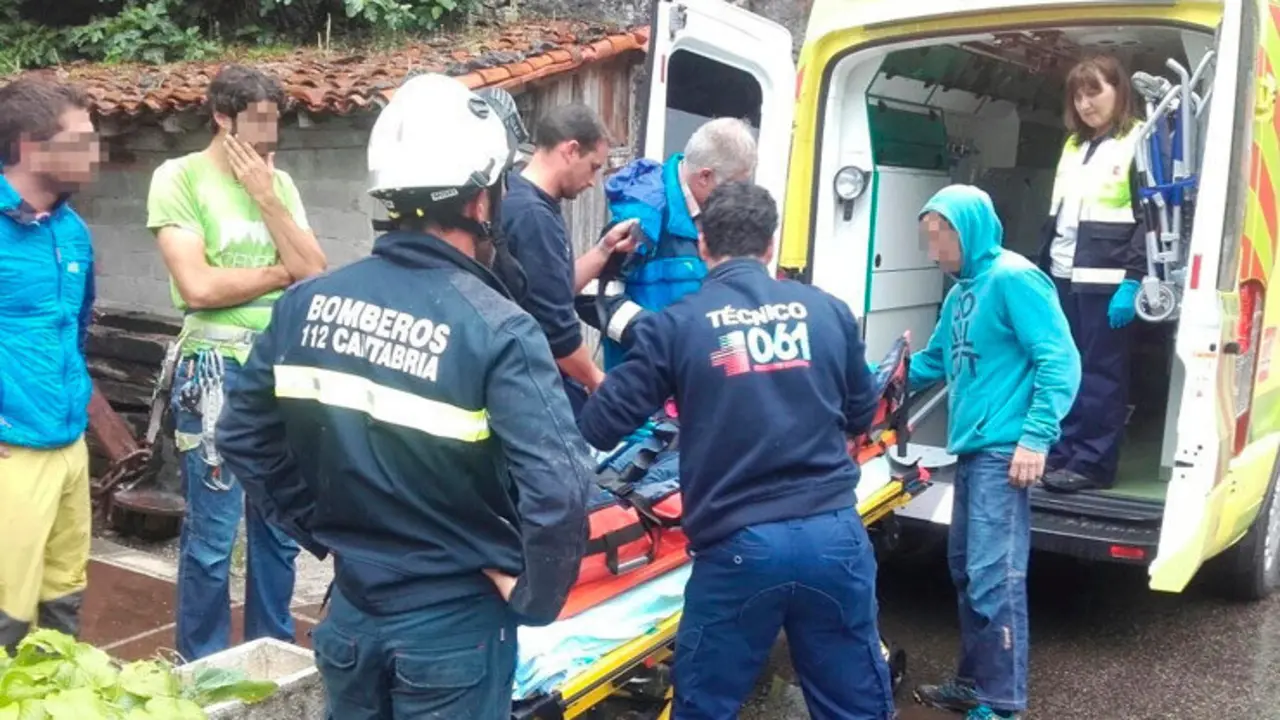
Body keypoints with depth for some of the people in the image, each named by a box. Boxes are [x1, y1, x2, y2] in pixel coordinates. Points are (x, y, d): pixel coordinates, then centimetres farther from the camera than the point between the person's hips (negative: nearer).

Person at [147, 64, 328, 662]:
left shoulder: (280, 182, 11)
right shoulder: (180, 176, -5)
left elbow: (317, 274, 1)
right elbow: (199, 286, -16)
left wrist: (266, 197, -5)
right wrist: (283, 274, -3)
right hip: (217, 372, -5)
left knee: (280, 527, 13)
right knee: (212, 536, 1)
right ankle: (203, 669, 18)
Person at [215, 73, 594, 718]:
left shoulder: (307, 303, -4)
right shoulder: (496, 330, -21)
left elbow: (242, 436, 6)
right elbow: (558, 491, -30)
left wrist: (318, 527, 13)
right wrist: (533, 597, -13)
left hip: (351, 610, 5)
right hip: (453, 623, -4)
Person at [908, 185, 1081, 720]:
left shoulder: (1012, 278, -11)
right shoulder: (961, 291, 16)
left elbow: (1059, 362, -16)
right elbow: (936, 361, 29)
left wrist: (1036, 436, -22)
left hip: (1003, 451, -10)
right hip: (971, 449, 10)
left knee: (994, 578, -8)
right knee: (966, 570, 16)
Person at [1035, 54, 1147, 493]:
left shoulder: (1141, 142, -2)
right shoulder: (1073, 144, 19)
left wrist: (1132, 281, -17)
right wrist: (1041, 268, 17)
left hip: (1106, 281, -7)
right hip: (1062, 276, 7)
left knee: (1101, 373, -2)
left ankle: (1092, 463, 3)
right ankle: (1060, 452, 17)